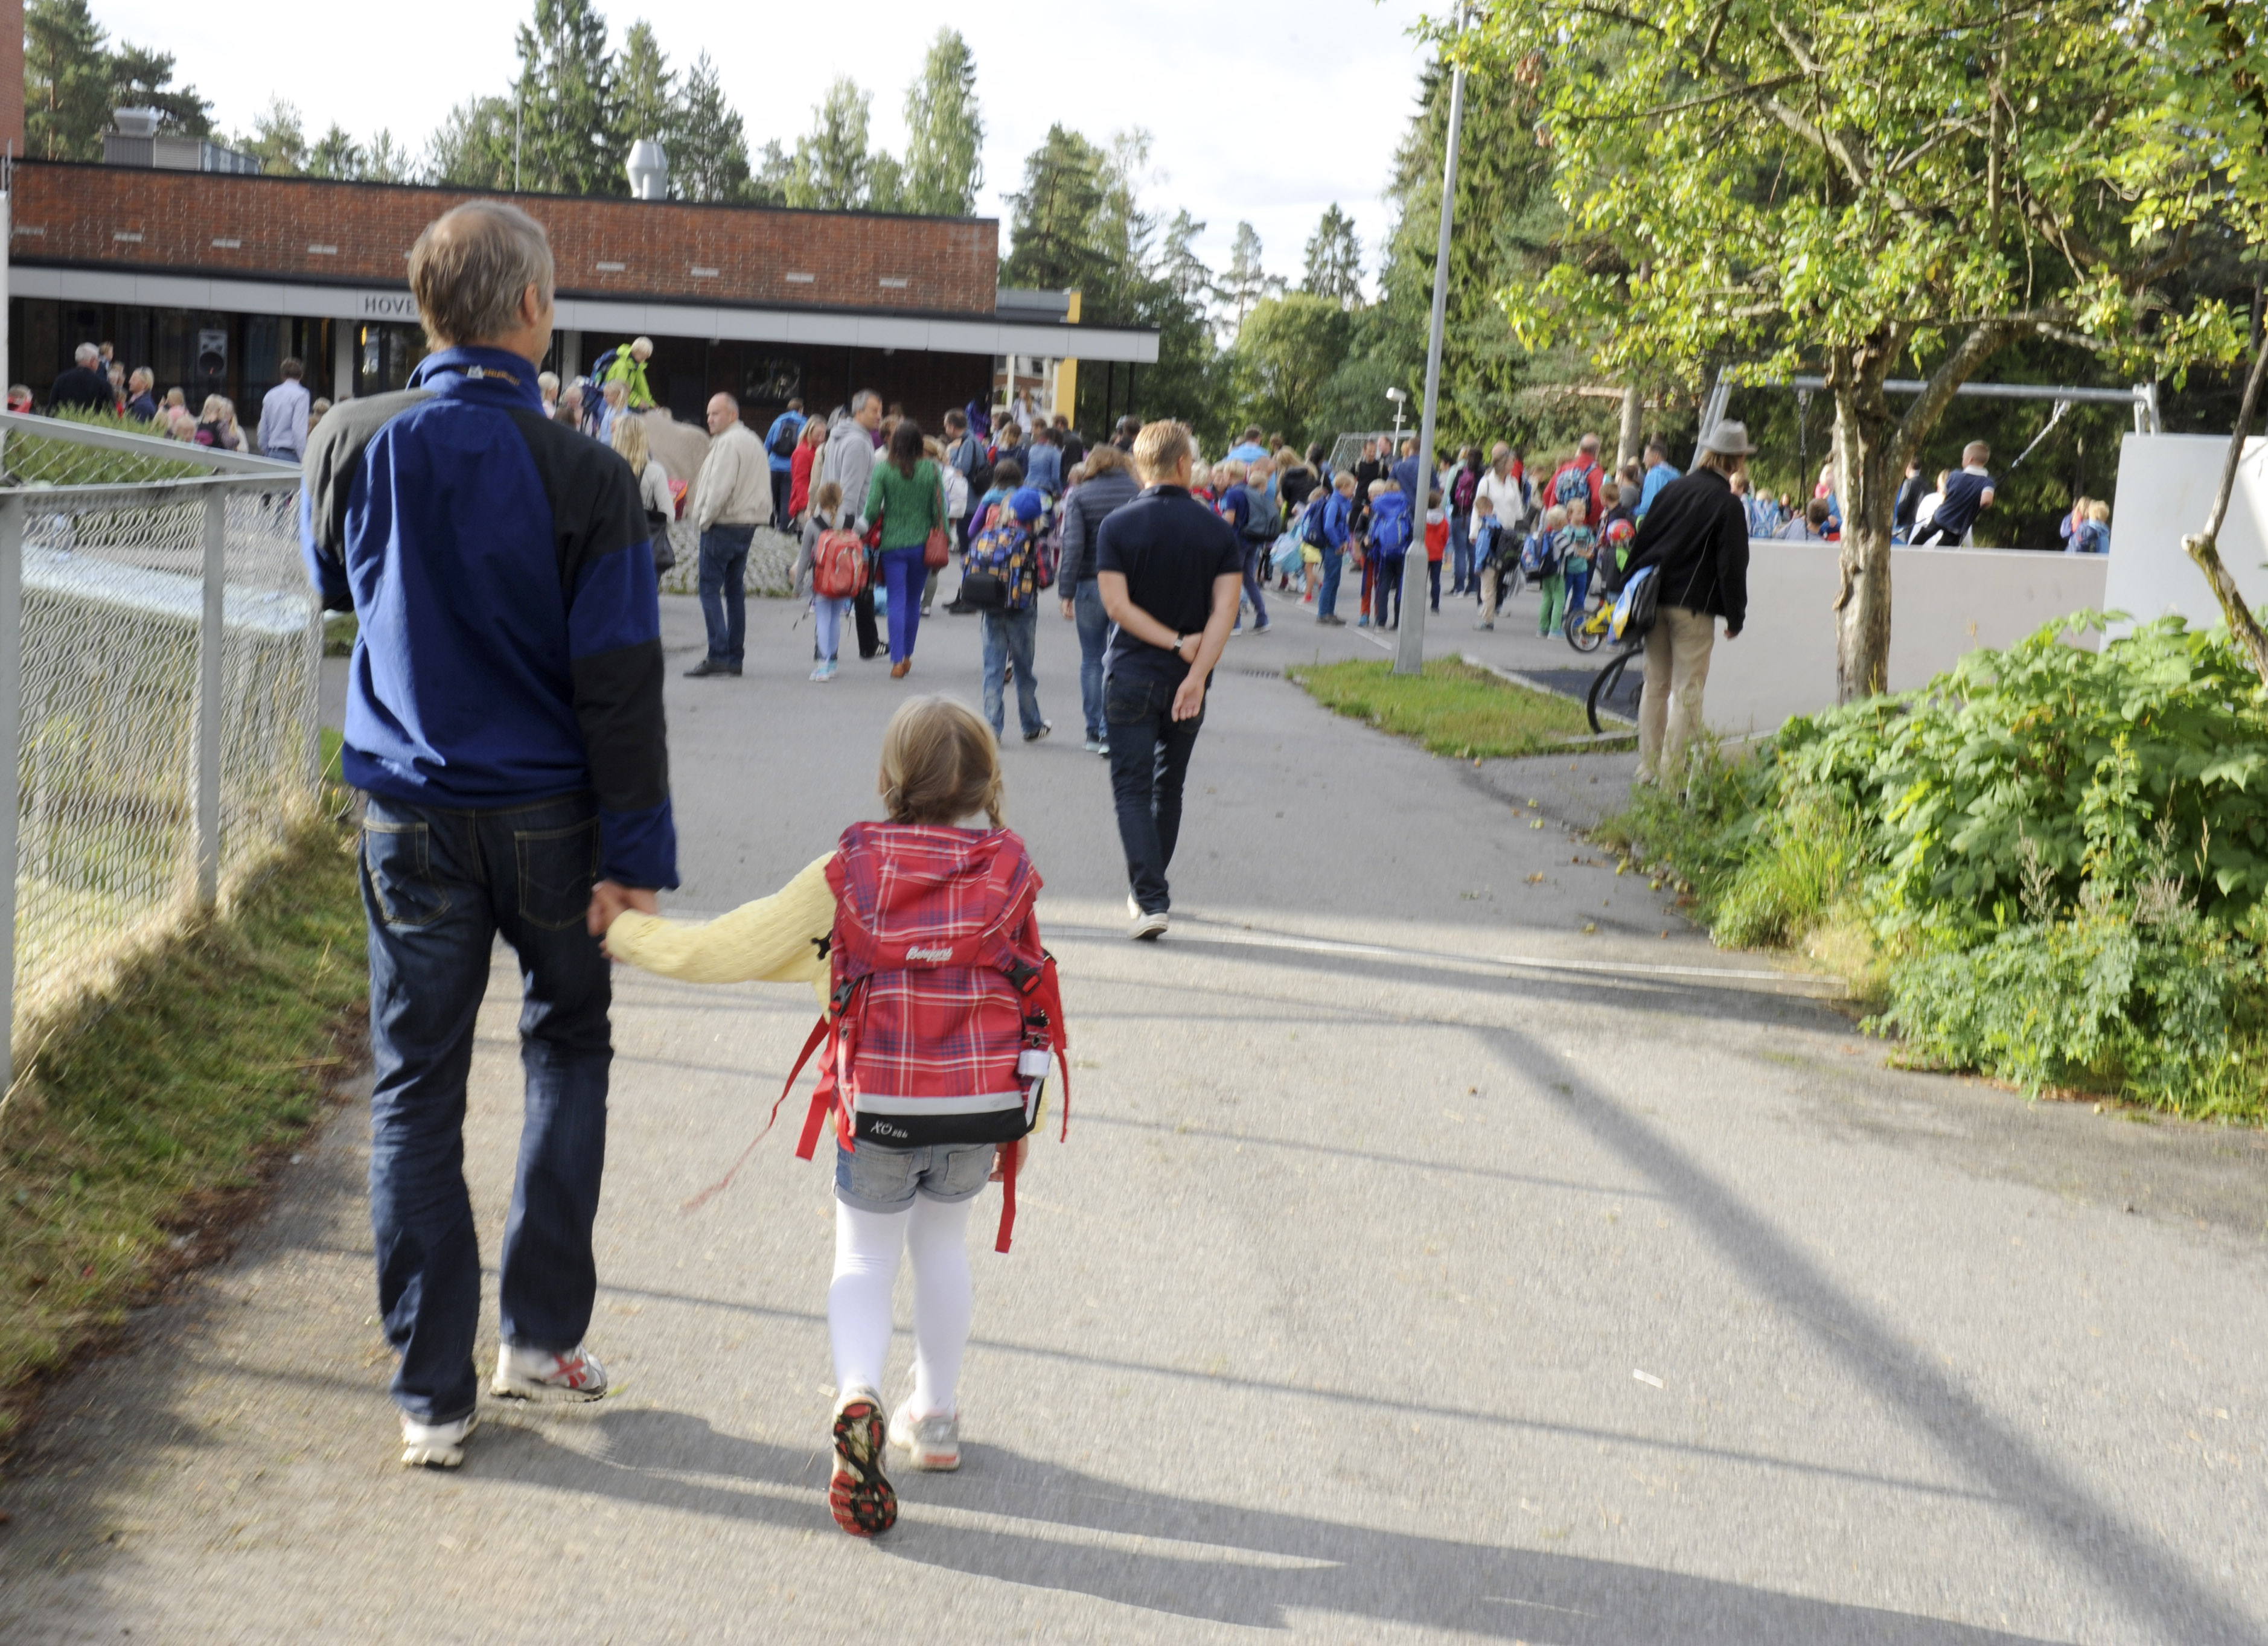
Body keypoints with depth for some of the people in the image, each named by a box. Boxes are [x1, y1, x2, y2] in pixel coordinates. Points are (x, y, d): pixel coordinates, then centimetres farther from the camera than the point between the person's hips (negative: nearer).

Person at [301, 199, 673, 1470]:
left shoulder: (354, 445, -5)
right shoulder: (586, 479, -14)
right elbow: (620, 684, -13)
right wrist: (636, 854, -9)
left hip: (412, 821, 2)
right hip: (548, 815, -2)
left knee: (417, 1091, 8)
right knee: (568, 1045, 20)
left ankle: (434, 1396, 11)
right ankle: (543, 1331, 20)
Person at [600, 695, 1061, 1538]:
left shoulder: (845, 872, -3)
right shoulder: (1009, 873, 2)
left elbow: (712, 953, -3)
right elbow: (1029, 1001, 7)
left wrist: (621, 932, 11)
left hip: (880, 1106, -2)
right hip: (986, 1104, 2)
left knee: (864, 1259, 15)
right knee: (942, 1240, 26)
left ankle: (858, 1397, -12)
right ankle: (935, 1415, 35)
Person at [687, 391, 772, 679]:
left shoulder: (729, 442, -13)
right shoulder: (752, 440, 18)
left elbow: (720, 487, -21)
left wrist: (704, 519, -10)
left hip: (722, 525, -10)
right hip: (747, 524, 10)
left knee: (710, 589, -7)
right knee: (735, 590, 12)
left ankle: (717, 655, -14)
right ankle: (735, 657, 13)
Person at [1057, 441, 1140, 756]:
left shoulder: (1079, 496, -1)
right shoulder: (1141, 492, 2)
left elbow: (1073, 544, -8)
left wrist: (1066, 592, -6)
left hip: (1091, 586, 0)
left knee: (1092, 660, 11)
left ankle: (1095, 732, 14)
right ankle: (1111, 731, 0)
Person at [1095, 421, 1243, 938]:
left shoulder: (1118, 526, -6)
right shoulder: (1218, 529, -2)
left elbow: (1117, 605, -13)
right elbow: (1225, 609, -12)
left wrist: (1177, 642, -10)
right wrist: (1196, 671, -15)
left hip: (1131, 677, -2)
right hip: (1187, 681, 3)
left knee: (1133, 790, 0)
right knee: (1169, 785, 18)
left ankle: (1151, 900, -13)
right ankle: (1152, 888, 31)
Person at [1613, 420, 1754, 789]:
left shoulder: (1673, 489, 7)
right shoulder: (1727, 504, -9)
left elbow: (1641, 540, 10)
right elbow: (1732, 565, -9)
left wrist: (1629, 589, 17)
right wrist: (1735, 616, -1)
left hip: (1655, 601, 6)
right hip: (1693, 606, -5)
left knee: (1655, 685, 13)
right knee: (1687, 691, 0)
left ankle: (1648, 768, 18)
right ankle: (1672, 772, -2)